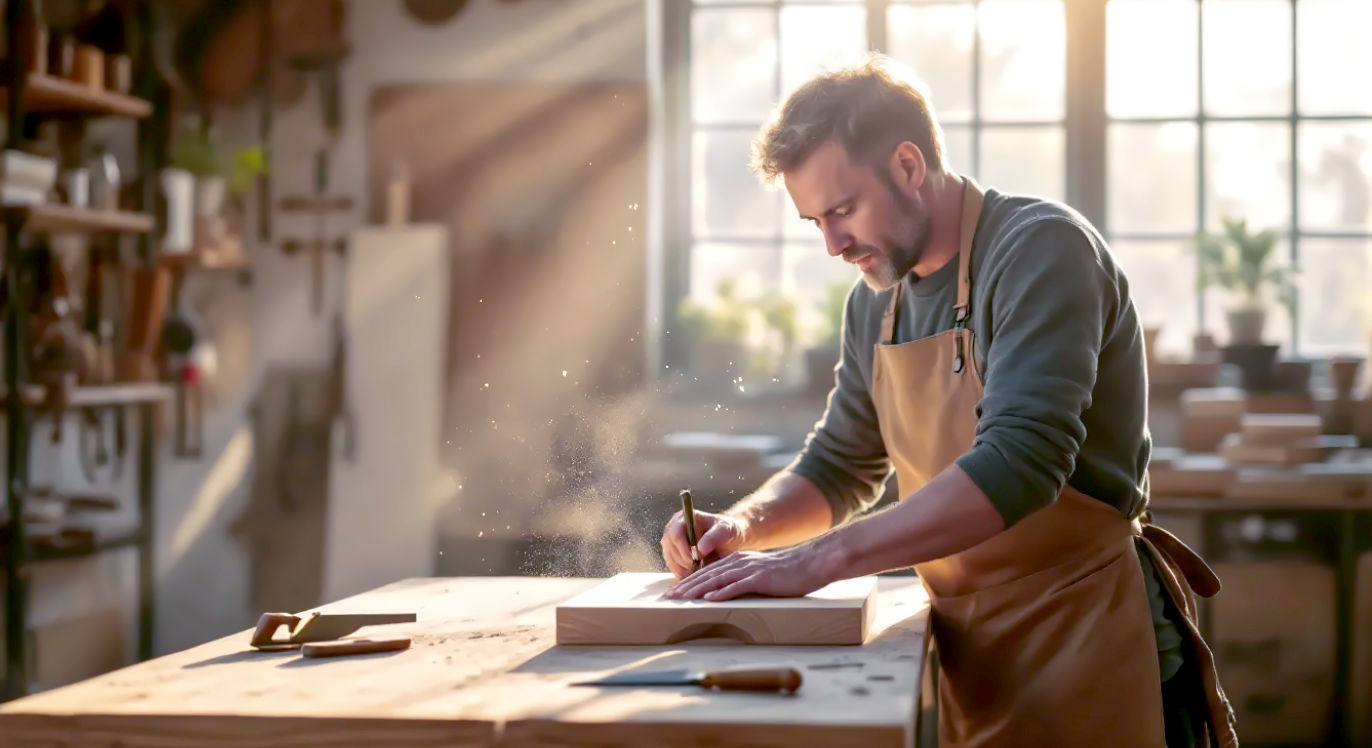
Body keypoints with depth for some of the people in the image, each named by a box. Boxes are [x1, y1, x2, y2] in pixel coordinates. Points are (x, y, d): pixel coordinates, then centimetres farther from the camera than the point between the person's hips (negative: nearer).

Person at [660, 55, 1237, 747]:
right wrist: (744, 525, -3)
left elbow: (1019, 462, -29)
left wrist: (813, 561, -30)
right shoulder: (874, 303, 8)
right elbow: (837, 470, 20)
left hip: (1081, 635, -7)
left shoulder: (1041, 249, -16)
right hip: (966, 649, 7)